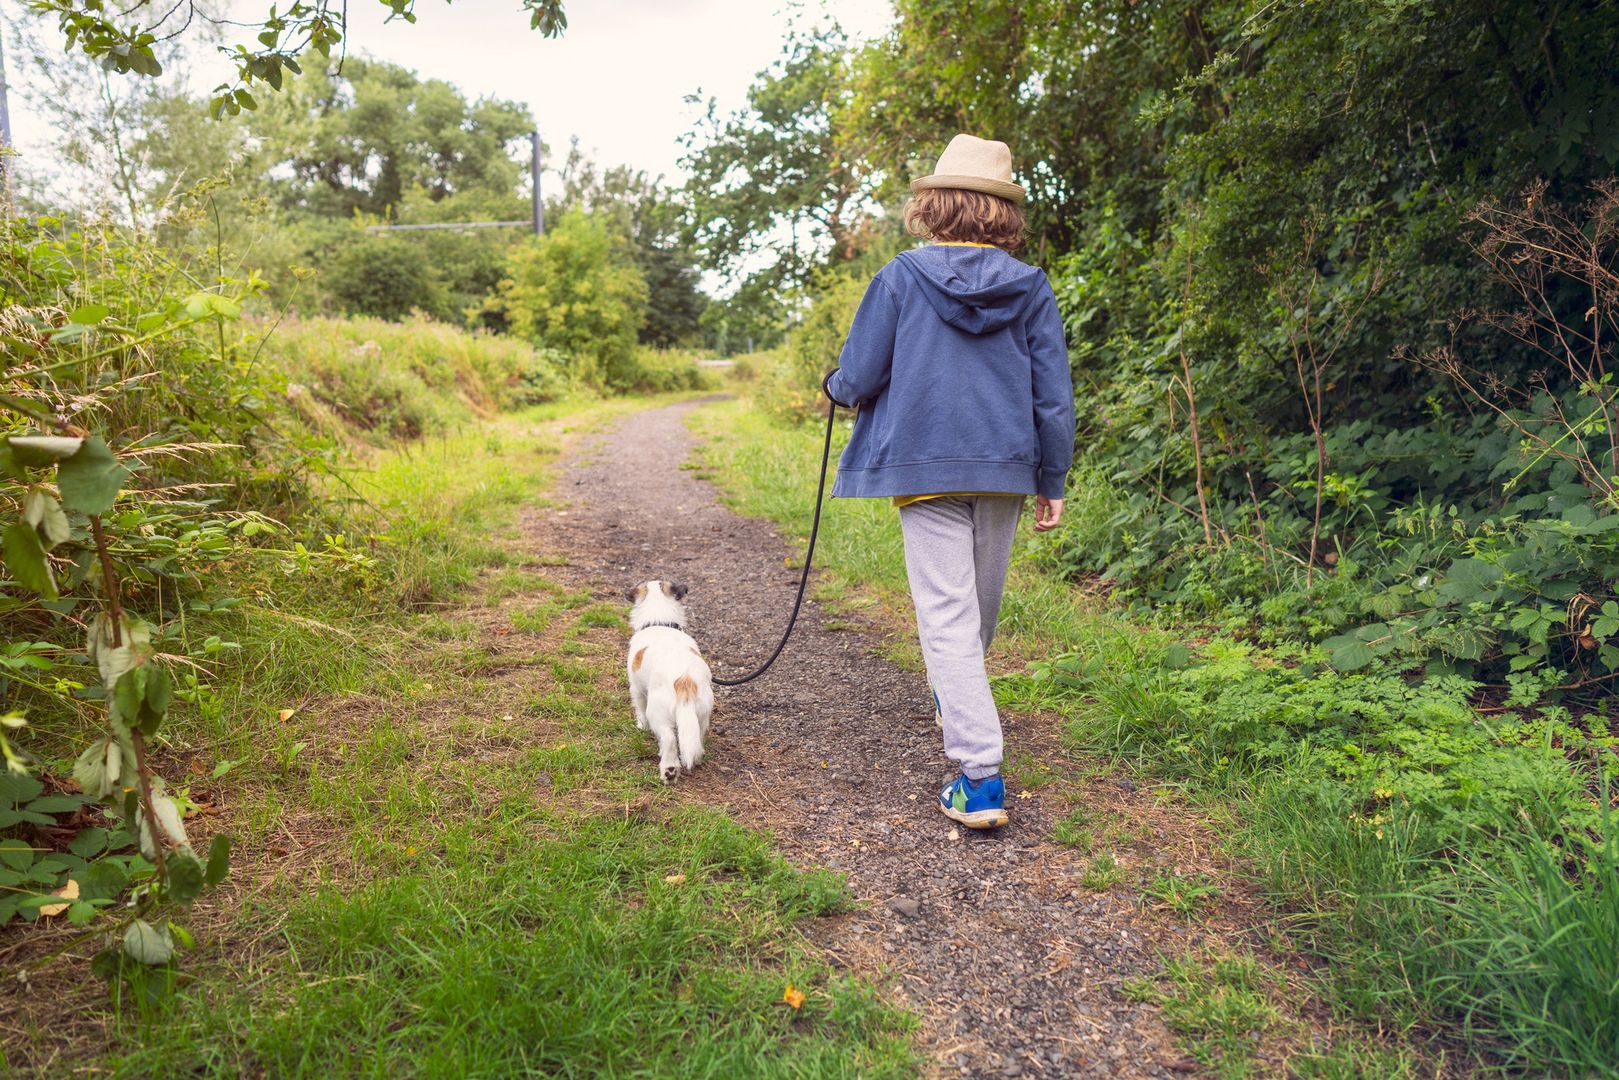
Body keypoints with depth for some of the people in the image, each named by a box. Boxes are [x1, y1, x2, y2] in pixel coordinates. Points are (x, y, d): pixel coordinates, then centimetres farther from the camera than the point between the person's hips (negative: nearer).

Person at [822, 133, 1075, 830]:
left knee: (947, 616, -4)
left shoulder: (901, 278, -4)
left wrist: (835, 388, 20)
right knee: (981, 605, 21)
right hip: (1005, 470, 4)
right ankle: (956, 701, 47)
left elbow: (858, 378, -3)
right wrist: (1052, 483, 12)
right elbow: (1053, 396, 4)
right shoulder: (1031, 288, 3)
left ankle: (980, 781, -9)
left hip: (925, 467, -4)